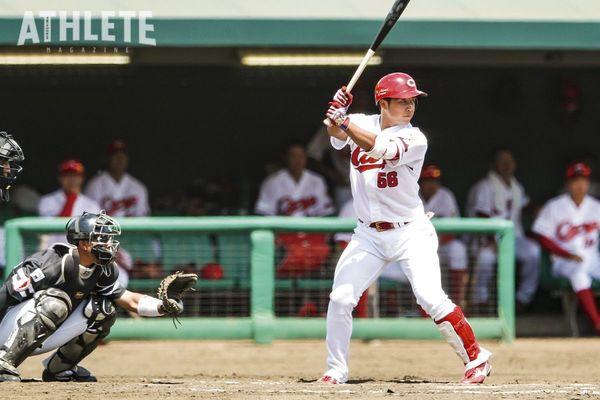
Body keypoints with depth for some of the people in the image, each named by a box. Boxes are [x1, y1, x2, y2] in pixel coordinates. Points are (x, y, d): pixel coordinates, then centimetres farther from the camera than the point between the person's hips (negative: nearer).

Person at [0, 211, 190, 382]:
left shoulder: (102, 271, -3)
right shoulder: (55, 264, -27)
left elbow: (130, 301, 1)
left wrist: (163, 306, -14)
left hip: (41, 339, 7)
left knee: (103, 309, -5)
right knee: (55, 301, -34)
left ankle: (58, 368, 4)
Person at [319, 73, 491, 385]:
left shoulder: (415, 139, -11)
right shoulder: (361, 124, 3)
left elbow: (382, 149, -28)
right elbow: (337, 134, -16)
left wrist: (345, 121, -32)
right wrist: (337, 116, -38)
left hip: (410, 232, -4)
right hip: (368, 234, 4)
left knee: (430, 298, -17)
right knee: (340, 298, -4)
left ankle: (476, 359, -5)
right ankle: (336, 370, 10)